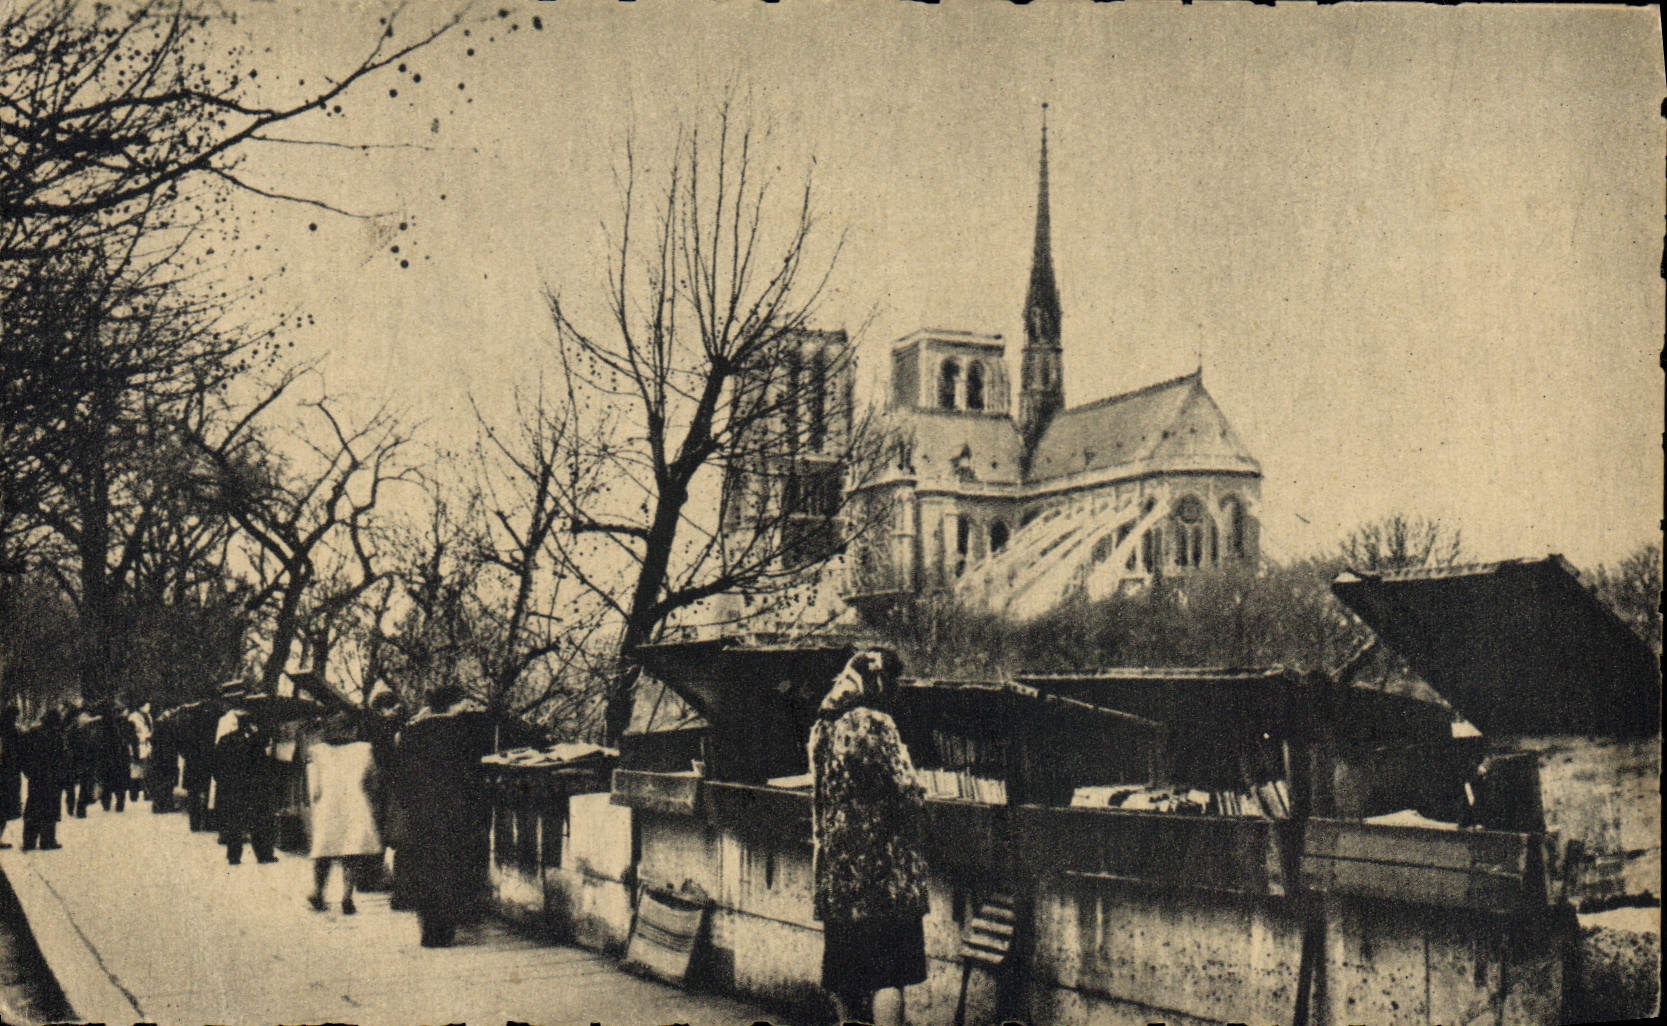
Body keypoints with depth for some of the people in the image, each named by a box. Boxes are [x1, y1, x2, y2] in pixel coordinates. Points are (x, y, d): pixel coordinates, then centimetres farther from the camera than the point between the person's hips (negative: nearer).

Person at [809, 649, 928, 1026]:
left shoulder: (823, 727, 9)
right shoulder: (875, 725, -14)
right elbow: (906, 790, -14)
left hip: (835, 862, 8)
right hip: (879, 863, -8)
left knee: (845, 966, 16)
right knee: (887, 972, -4)